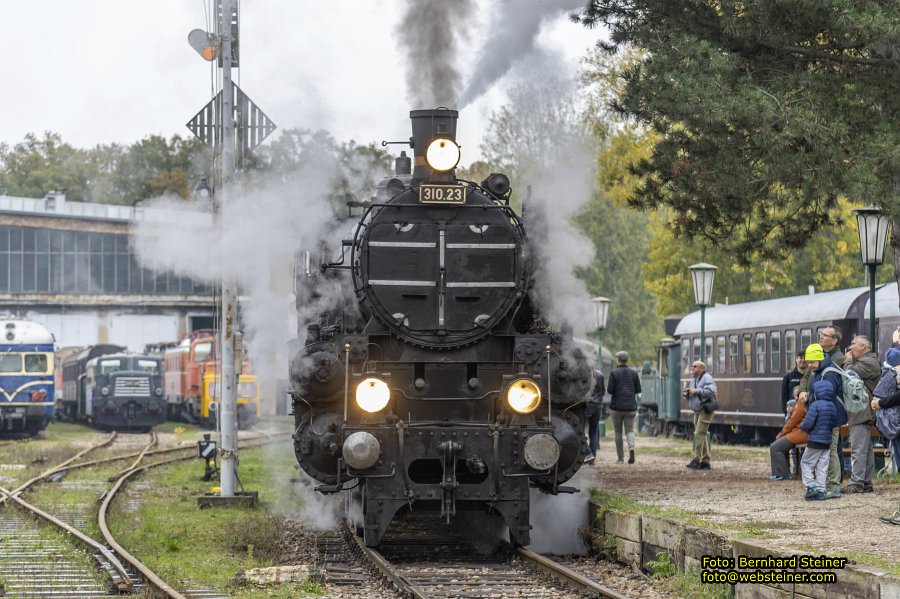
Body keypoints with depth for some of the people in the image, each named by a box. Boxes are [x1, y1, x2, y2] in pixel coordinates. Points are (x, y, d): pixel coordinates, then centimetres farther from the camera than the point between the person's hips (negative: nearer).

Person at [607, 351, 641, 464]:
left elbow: (610, 390, -11)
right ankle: (631, 447, -26)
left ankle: (620, 457, 10)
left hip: (617, 406, -2)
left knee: (618, 432, 9)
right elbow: (638, 390, 5)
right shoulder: (633, 373, 2)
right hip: (630, 406, 2)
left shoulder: (614, 373, -7)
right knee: (629, 430, 4)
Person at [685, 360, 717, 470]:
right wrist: (687, 393, -2)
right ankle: (705, 461, 11)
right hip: (697, 411, 9)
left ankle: (696, 460, -17)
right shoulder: (694, 380, 16)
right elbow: (690, 395, 22)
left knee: (699, 434, -15)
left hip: (706, 410, -9)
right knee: (701, 436, 8)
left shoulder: (707, 378, -11)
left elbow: (711, 392, -25)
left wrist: (696, 391, -25)